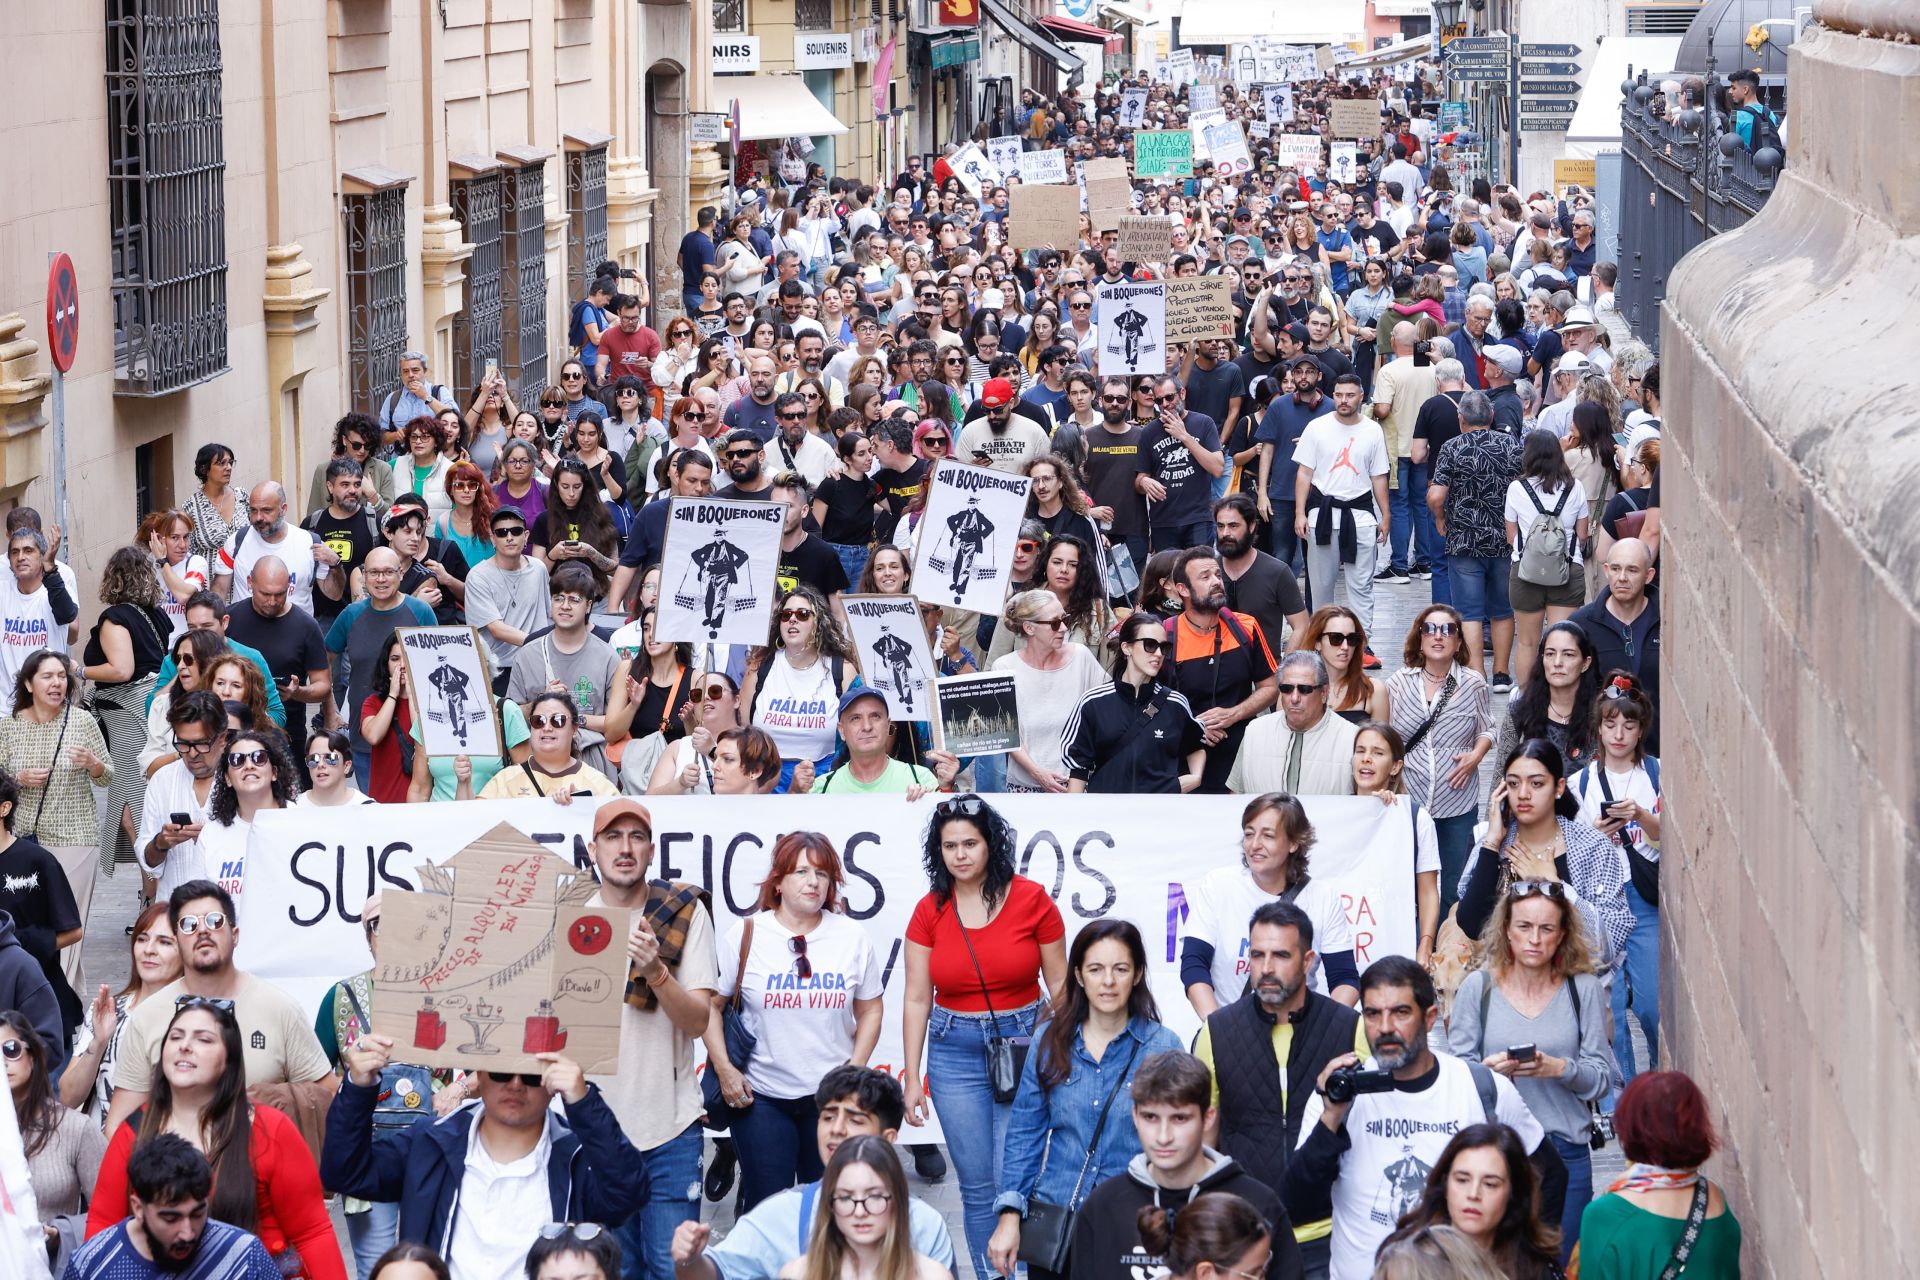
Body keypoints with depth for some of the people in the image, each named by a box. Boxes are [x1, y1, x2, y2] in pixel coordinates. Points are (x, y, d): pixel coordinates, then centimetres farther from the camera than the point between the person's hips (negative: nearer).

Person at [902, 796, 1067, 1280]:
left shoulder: (1031, 900, -6)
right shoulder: (930, 912, 0)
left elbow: (1059, 984, 1)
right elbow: (917, 1000, 3)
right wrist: (912, 1078, 1)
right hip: (955, 1051, 2)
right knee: (977, 1187, 5)